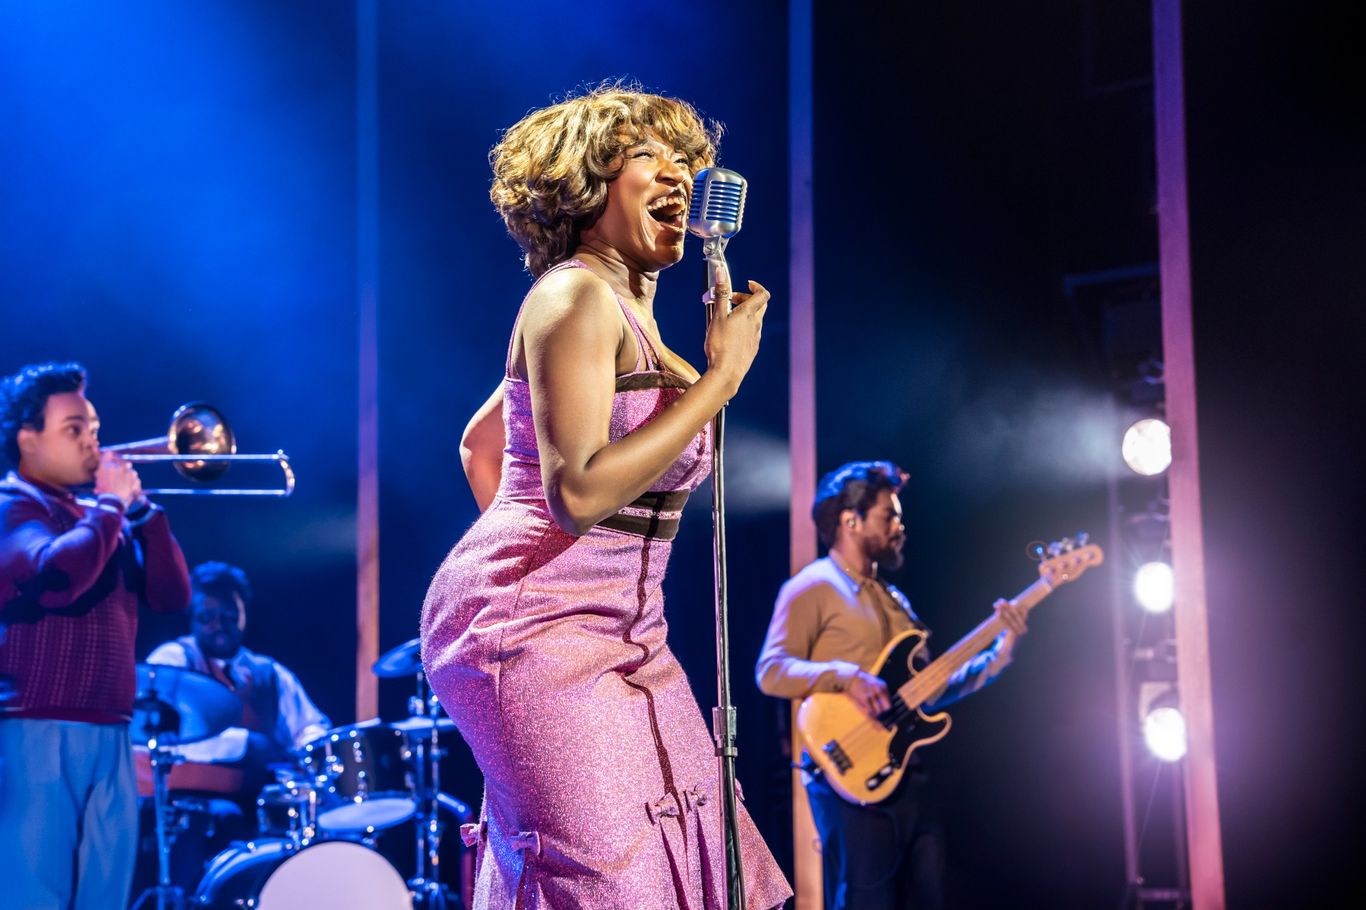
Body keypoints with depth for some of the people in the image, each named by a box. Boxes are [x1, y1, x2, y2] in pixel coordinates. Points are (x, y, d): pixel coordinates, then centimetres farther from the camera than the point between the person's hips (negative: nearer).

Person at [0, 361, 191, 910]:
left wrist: (140, 508, 3)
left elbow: (172, 595, 12)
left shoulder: (97, 518, 19)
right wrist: (111, 504, -10)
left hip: (110, 740, 7)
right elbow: (56, 575, -23)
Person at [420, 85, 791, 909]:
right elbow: (578, 493, -24)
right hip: (539, 633, -10)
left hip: (619, 635, 10)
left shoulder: (625, 312, 16)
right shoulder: (576, 296, -13)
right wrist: (720, 378, -18)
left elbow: (480, 443, 26)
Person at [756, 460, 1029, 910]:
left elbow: (931, 691, 20)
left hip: (909, 779, 8)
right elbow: (771, 671, -14)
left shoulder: (893, 599, 22)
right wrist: (845, 676, -27)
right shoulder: (812, 588, -3)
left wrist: (998, 653, 10)